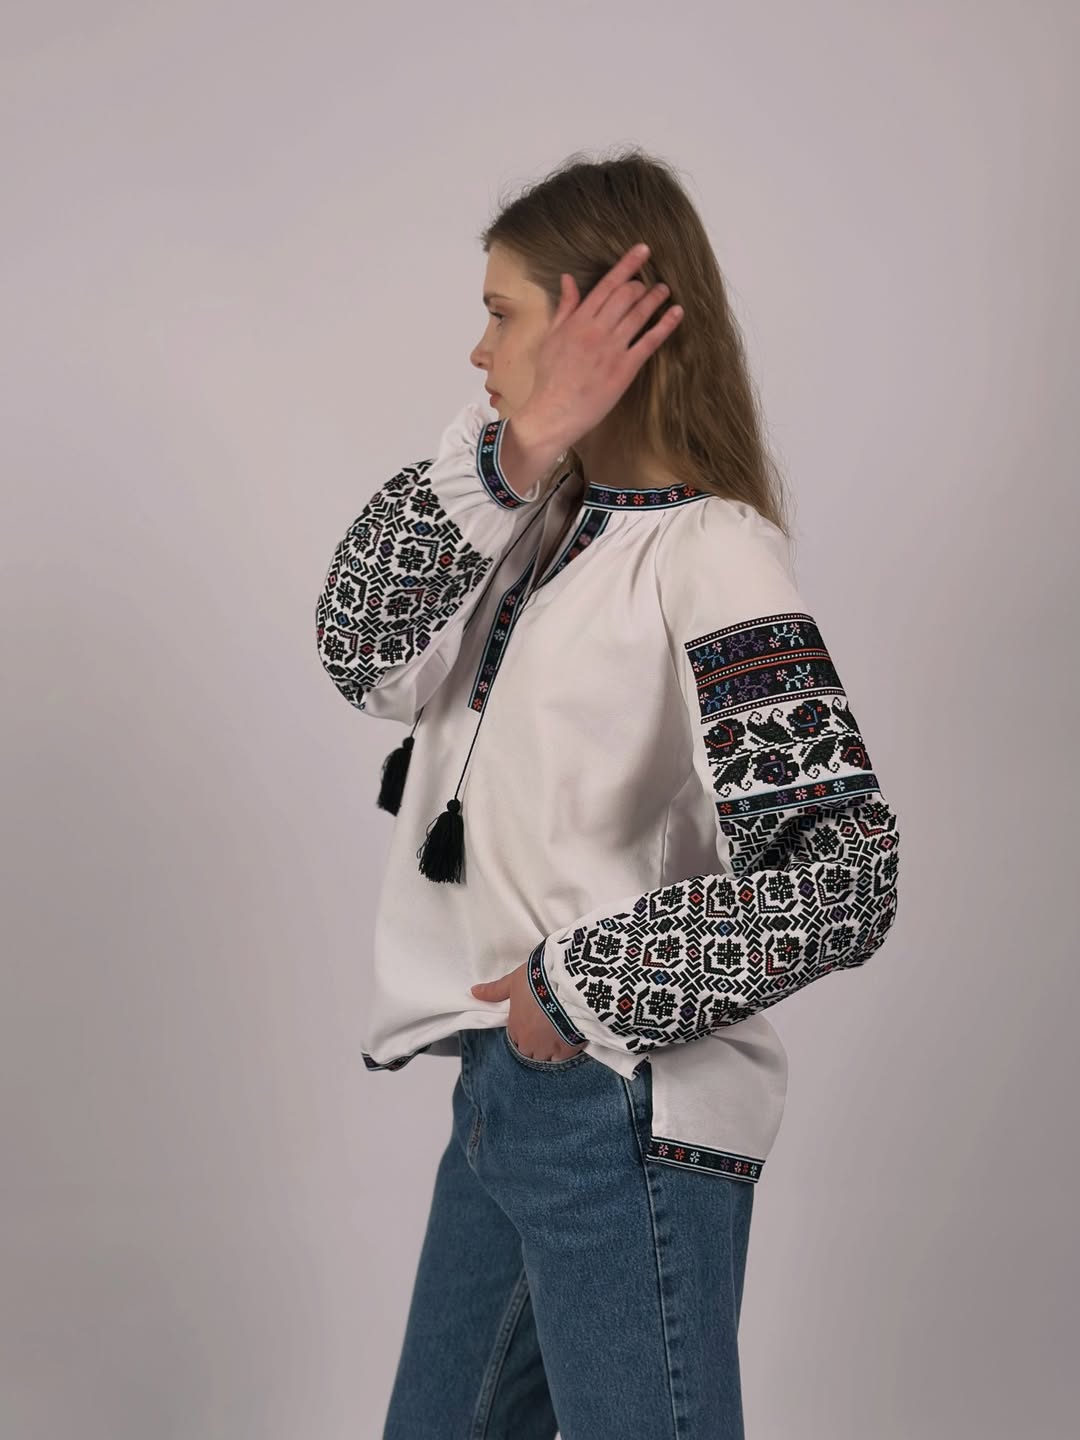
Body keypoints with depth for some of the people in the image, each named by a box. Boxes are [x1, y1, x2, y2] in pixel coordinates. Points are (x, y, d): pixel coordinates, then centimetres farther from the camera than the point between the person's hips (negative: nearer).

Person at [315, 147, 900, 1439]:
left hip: (623, 1112, -8)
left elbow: (839, 879, -25)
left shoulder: (710, 554, -17)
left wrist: (581, 988, -17)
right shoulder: (552, 521, 7)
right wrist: (512, 455, -11)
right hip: (506, 1083, 8)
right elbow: (367, 659, -2)